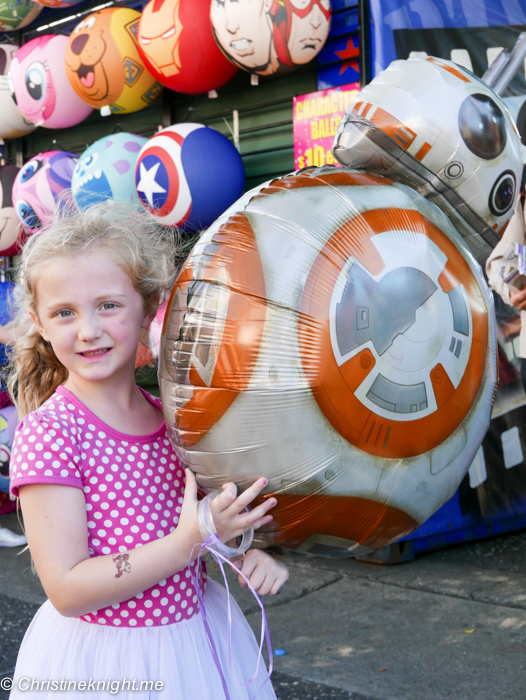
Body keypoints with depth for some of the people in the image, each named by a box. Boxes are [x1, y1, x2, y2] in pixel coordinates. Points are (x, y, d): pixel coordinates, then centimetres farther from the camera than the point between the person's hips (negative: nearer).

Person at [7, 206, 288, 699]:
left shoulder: (169, 416, -2)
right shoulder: (48, 431, -19)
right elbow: (67, 590, -21)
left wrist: (247, 553, -9)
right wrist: (187, 542, -28)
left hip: (192, 639, 5)